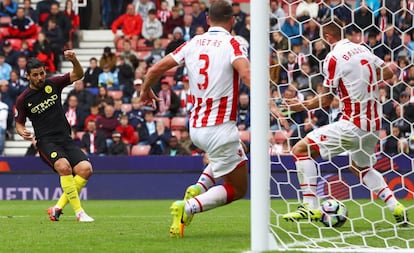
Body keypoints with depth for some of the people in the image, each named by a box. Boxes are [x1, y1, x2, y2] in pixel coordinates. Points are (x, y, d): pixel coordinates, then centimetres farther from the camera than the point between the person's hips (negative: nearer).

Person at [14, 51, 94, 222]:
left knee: (85, 169, -17)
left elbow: (78, 75, 5)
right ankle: (79, 212, -27)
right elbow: (19, 123, 13)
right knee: (64, 167, -32)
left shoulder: (53, 84, 7)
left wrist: (74, 60, -15)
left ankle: (58, 208, -5)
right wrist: (23, 132, -10)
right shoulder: (23, 99, 1)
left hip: (65, 138, 4)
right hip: (45, 141, -4)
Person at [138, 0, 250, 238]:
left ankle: (198, 188, 12)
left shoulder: (193, 43, 7)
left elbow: (155, 69, 11)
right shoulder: (233, 45, -8)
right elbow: (246, 72, -29)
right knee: (238, 189, 5)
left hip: (196, 127, 7)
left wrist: (146, 90, 30)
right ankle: (188, 207, -17)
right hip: (220, 128, -7)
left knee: (228, 159, 36)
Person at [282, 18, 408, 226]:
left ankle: (311, 207, -10)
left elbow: (326, 100, -8)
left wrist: (302, 106, 6)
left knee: (301, 149, -5)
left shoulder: (334, 58, -11)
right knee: (361, 168, 30)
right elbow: (387, 72, 19)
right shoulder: (362, 49, 9)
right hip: (373, 123, 8)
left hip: (353, 124, -8)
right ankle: (396, 207, 18)